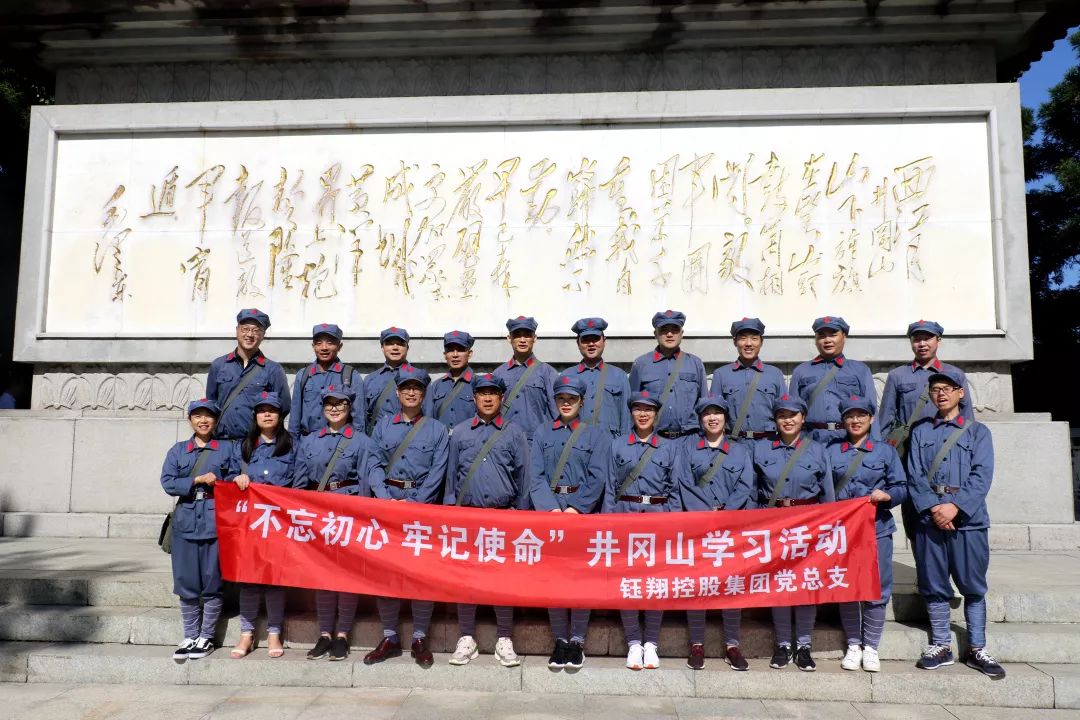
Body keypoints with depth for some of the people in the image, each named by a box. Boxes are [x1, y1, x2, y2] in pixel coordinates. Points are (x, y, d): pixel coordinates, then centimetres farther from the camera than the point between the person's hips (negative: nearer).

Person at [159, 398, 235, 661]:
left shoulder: (227, 449, 7)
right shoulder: (178, 450, 11)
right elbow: (168, 482, 0)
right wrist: (198, 480, -9)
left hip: (215, 521, -2)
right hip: (185, 521, 2)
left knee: (212, 582, 1)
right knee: (186, 582, 5)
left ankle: (206, 637, 14)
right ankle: (190, 637, 18)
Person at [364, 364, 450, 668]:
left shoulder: (438, 430, 6)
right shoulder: (383, 426, 11)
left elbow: (437, 473, -2)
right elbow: (373, 464, 3)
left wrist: (413, 503, -12)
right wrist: (387, 499, -11)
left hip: (423, 504, -2)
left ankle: (420, 638, 10)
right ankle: (389, 637, 14)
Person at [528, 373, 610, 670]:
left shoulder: (596, 435, 8)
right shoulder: (542, 435, 13)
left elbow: (597, 478, -2)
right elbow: (536, 476, 2)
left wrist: (575, 509, -13)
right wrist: (551, 509, -12)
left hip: (583, 511, -2)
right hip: (550, 510, 2)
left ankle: (577, 640, 7)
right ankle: (560, 640, 10)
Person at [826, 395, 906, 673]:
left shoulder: (886, 451, 5)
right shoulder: (831, 451, 7)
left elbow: (901, 487, 4)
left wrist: (887, 495, -16)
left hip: (877, 528, -1)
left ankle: (871, 647, 15)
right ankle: (853, 645, 19)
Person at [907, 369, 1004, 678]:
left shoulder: (978, 432, 7)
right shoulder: (920, 432, 11)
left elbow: (982, 477, -4)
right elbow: (914, 476, 3)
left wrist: (956, 506, -16)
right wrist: (932, 507, -12)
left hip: (969, 521, -1)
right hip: (929, 521, 1)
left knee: (973, 587, 5)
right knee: (934, 586, 6)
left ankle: (977, 649, 16)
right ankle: (940, 646, 17)